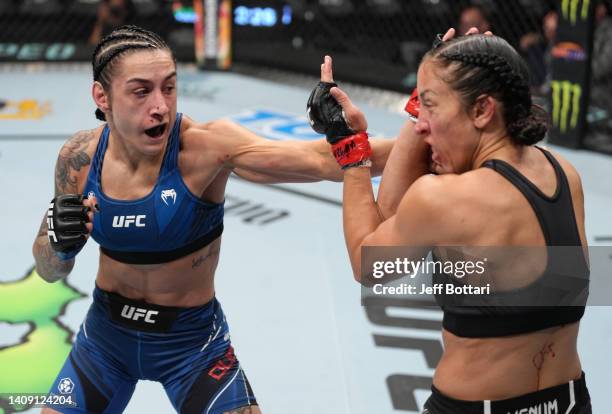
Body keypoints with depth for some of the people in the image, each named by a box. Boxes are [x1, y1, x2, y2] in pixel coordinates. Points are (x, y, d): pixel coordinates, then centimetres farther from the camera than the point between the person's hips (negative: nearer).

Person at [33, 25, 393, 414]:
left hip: (192, 341, -3)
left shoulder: (206, 146, -25)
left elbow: (318, 159, -37)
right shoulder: (80, 157, -13)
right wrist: (61, 245, -22)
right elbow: (49, 271, 0)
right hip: (105, 335, 3)